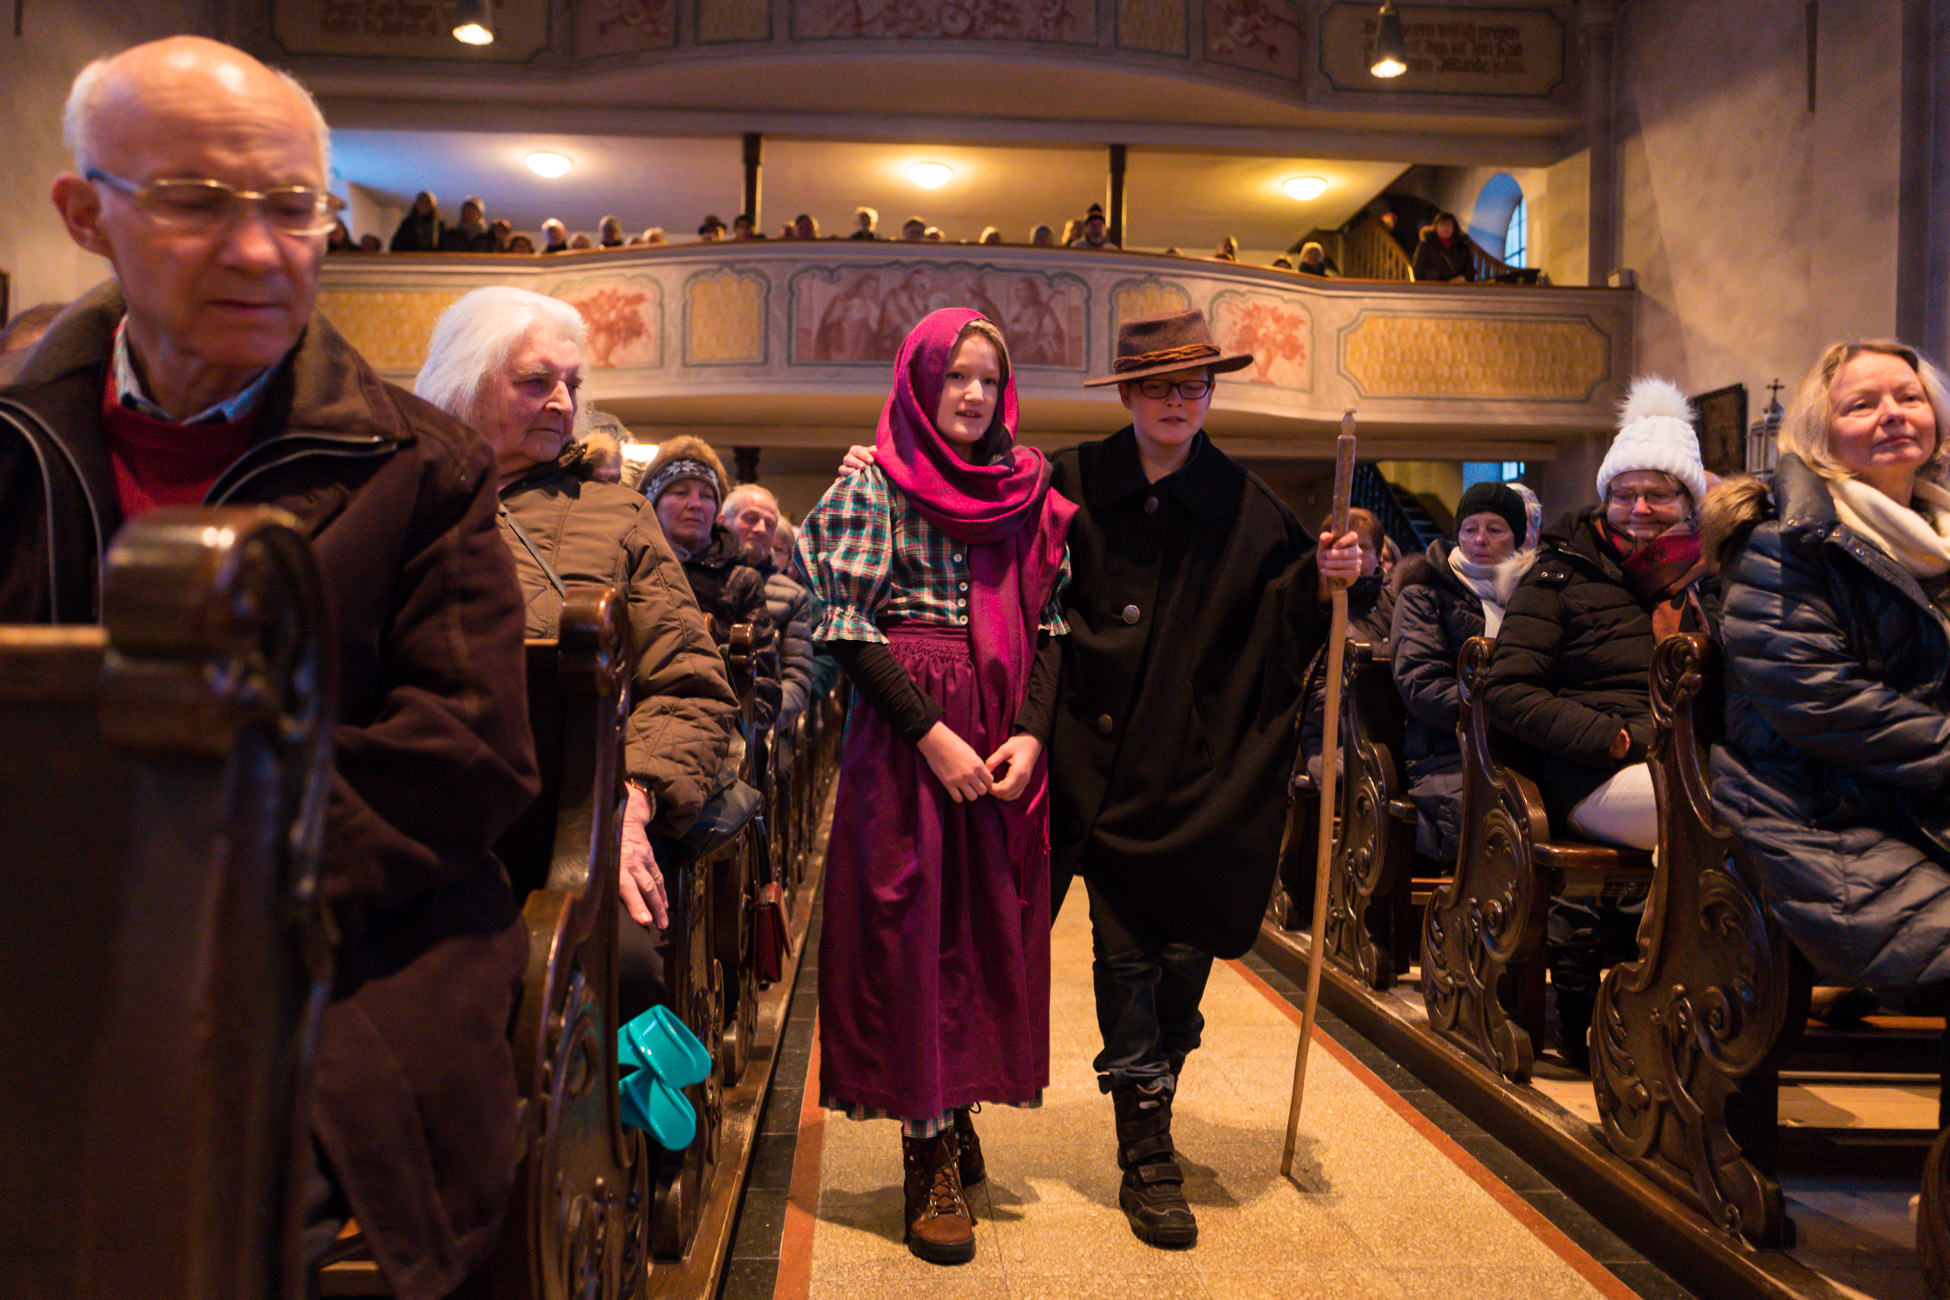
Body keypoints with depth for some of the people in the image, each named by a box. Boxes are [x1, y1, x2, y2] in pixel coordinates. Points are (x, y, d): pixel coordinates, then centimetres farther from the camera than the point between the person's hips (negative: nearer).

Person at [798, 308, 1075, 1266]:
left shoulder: (1027, 492, 11)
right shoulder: (874, 484, 1)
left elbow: (1049, 626, 8)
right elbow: (846, 627, -7)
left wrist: (1030, 734, -7)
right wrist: (932, 733, -15)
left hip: (1007, 742, 4)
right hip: (904, 736, -3)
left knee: (989, 926, 6)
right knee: (913, 927, -1)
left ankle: (956, 1117, 22)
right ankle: (929, 1152, 8)